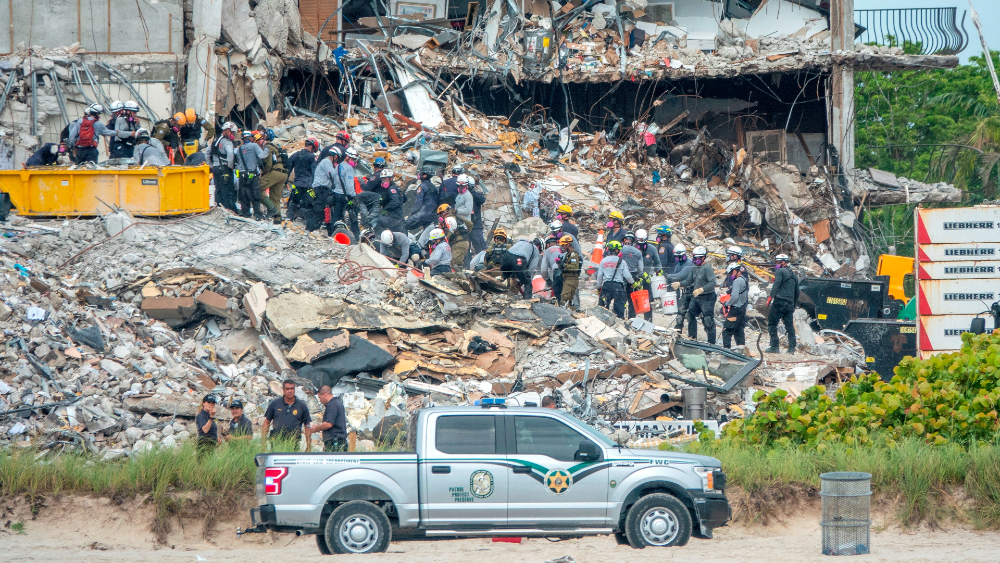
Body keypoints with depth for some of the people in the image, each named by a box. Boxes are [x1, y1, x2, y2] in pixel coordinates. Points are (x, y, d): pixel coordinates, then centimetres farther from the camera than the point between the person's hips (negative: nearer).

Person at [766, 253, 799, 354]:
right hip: (790, 303, 7)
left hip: (779, 301, -7)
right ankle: (792, 347, 3)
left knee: (772, 323, -2)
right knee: (789, 325, 8)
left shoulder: (780, 271, -1)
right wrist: (794, 306, 31)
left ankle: (774, 346, -7)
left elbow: (776, 284, -17)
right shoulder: (794, 275, 22)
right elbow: (797, 292, 26)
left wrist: (771, 296, -21)